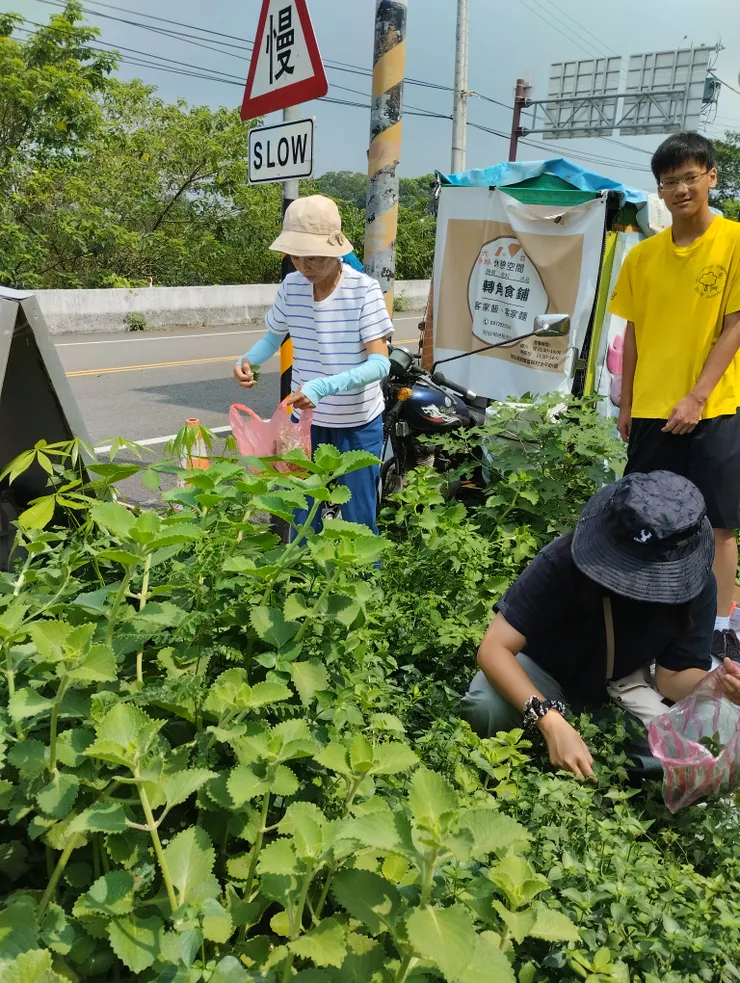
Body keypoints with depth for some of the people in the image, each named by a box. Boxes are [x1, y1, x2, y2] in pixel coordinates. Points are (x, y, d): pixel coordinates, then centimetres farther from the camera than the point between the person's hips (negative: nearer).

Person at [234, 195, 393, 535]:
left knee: (358, 522, 6)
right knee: (302, 514, 15)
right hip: (306, 417, 4)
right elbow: (274, 336, 11)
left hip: (357, 422, -4)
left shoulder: (364, 290, -18)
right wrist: (247, 359, -11)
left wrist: (325, 386, -39)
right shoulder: (291, 286, -5)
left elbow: (380, 362, -24)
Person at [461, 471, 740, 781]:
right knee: (484, 709, -32)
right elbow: (494, 648, -36)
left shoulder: (696, 586, -24)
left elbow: (672, 675, -15)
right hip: (545, 670, -2)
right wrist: (552, 722, -48)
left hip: (622, 680, 3)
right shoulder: (563, 561, -34)